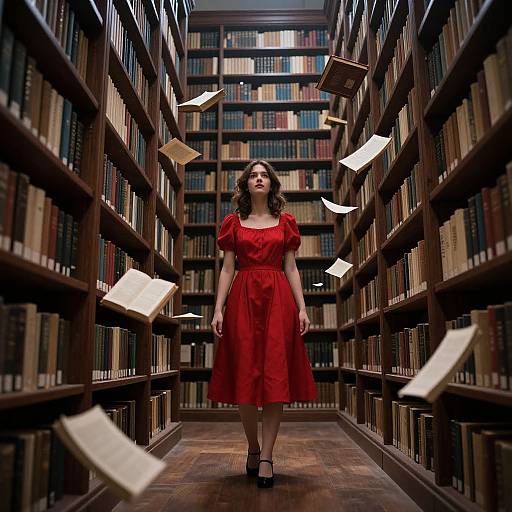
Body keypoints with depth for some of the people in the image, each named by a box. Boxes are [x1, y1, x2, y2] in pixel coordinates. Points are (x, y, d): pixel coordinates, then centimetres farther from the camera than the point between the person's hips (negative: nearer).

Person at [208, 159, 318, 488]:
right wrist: (218, 309, -3)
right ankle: (253, 448, 22)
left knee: (275, 376, -4)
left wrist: (302, 308, -1)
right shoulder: (234, 222, 11)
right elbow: (227, 269, 7)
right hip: (243, 300, 0)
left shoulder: (285, 222, 12)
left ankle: (266, 458, 5)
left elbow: (292, 268, 8)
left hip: (278, 300, 0)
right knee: (245, 375, 2)